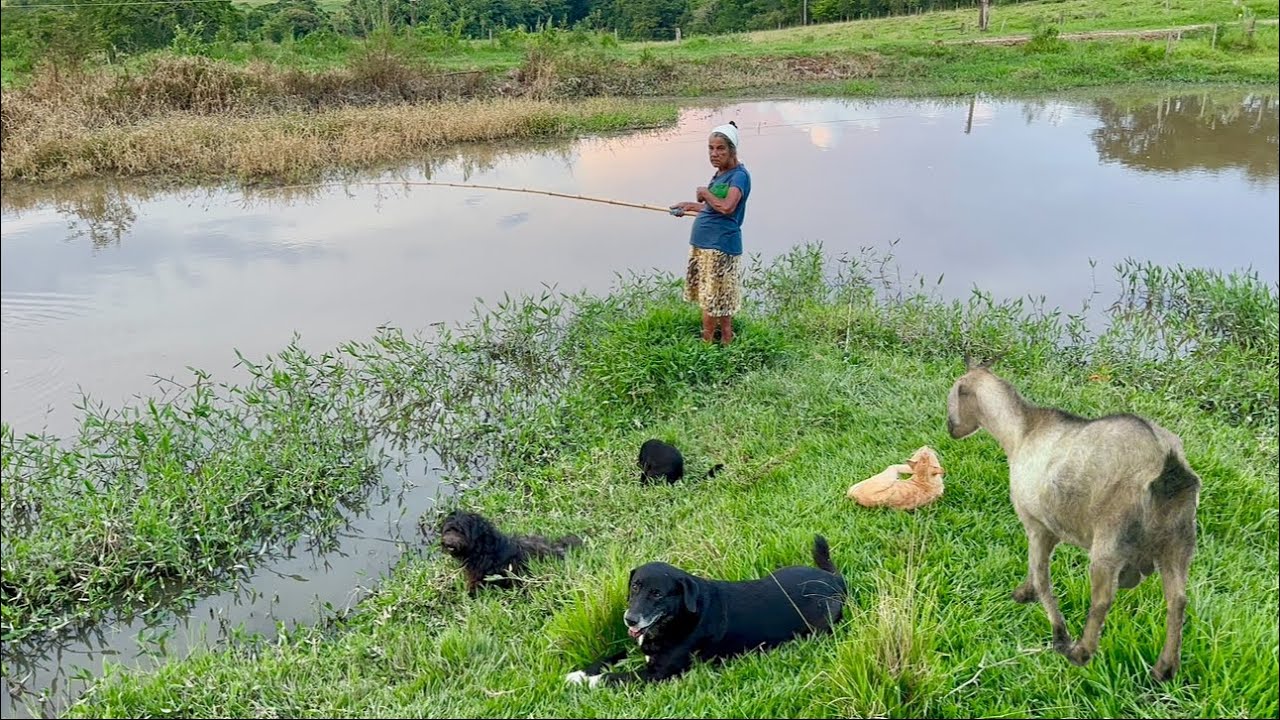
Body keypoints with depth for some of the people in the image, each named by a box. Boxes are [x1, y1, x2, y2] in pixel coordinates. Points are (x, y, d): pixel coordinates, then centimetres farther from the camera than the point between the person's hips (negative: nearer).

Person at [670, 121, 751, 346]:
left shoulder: (739, 175, -13)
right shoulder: (720, 174, 15)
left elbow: (727, 207, -27)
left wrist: (704, 193, -13)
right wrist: (691, 207, 25)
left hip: (720, 245, -9)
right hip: (703, 244, 9)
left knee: (712, 298, -2)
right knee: (720, 299, 14)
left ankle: (706, 343, 7)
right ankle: (726, 342, 23)